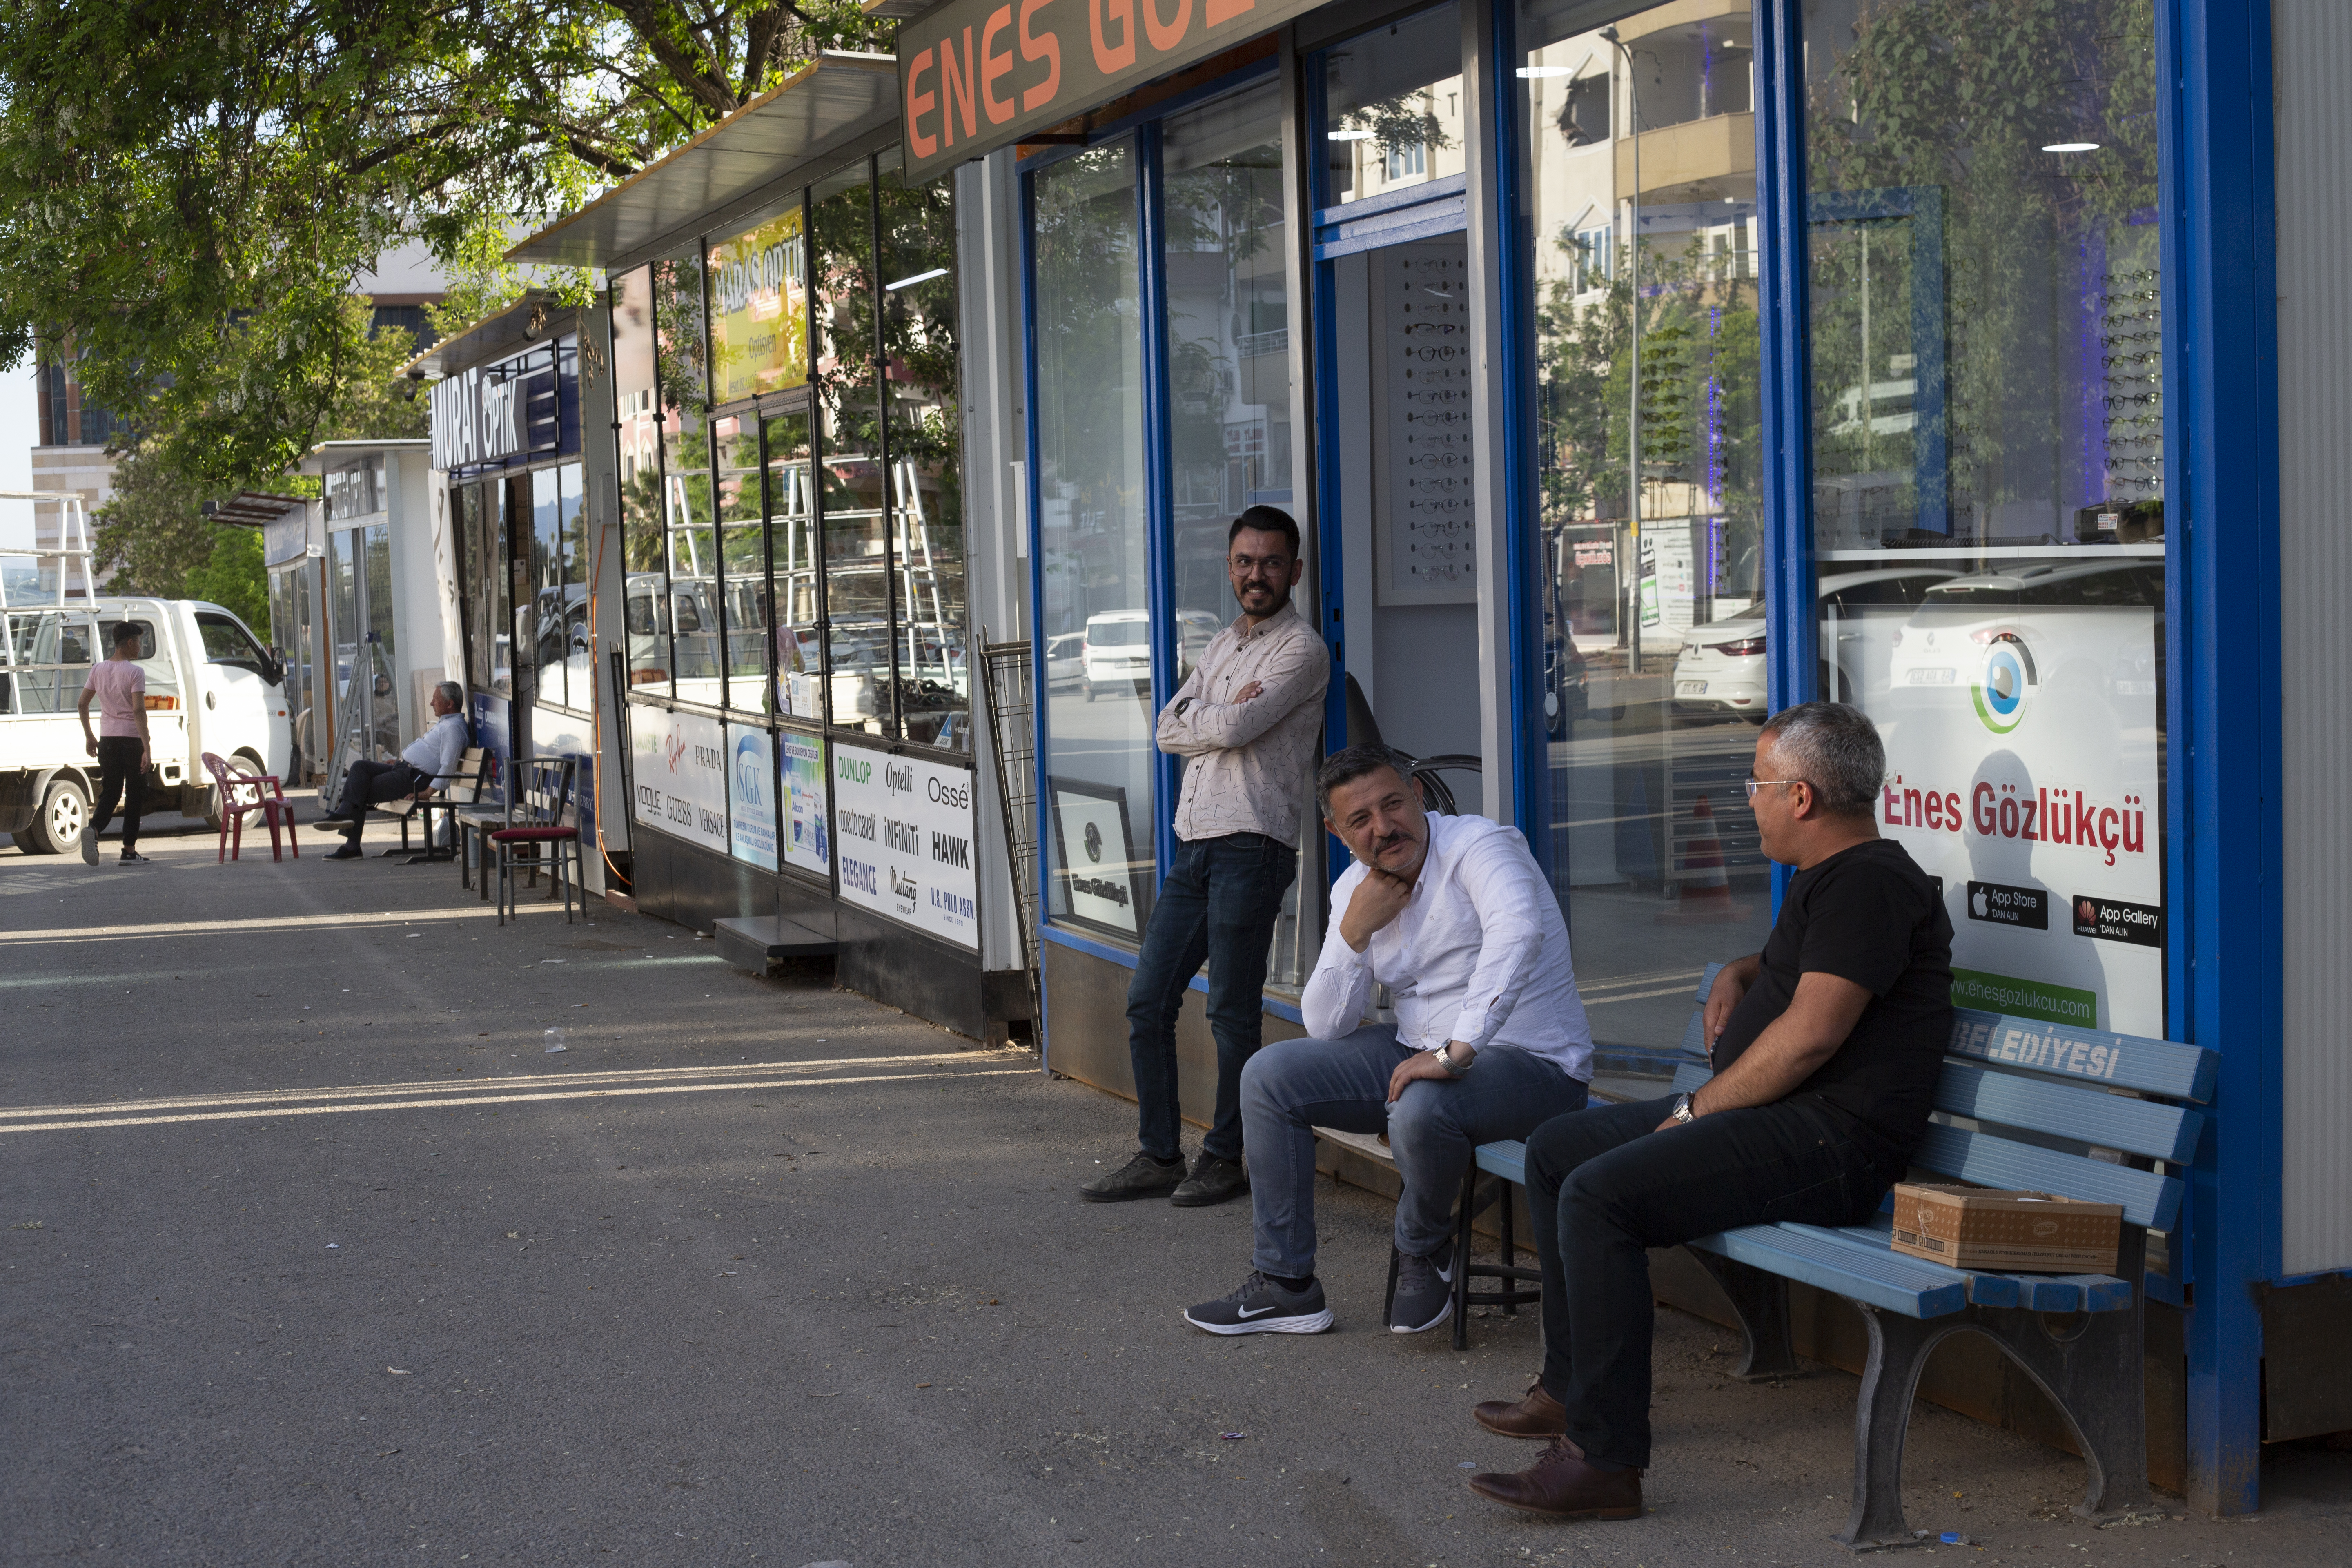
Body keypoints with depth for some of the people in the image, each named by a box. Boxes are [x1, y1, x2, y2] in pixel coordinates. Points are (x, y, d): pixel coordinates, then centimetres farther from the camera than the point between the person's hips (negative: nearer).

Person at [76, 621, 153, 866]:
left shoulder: (98, 669, 7)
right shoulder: (134, 672, -11)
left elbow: (83, 704, 11)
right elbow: (139, 710, -19)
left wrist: (89, 736, 21)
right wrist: (147, 748, -21)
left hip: (107, 739, 5)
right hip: (131, 738, -5)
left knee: (109, 793, 9)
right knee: (135, 795, 6)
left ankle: (93, 828, -20)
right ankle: (129, 850, 6)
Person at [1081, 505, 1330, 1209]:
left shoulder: (1301, 649, -3)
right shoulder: (1220, 647, 22)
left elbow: (1233, 728, -14)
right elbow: (1169, 730, 12)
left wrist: (1207, 716, 5)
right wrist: (1223, 715, -4)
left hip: (1251, 846, -8)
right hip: (1194, 843, 8)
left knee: (1232, 1013, -3)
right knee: (1148, 1001, 5)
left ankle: (1226, 1158, 8)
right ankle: (1159, 1156, 13)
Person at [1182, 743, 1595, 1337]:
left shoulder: (1478, 845, -17)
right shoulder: (1354, 889, 6)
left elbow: (1518, 930, -39)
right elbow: (1326, 1027, 5)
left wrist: (1456, 1051, -43)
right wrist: (1354, 932, -11)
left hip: (1533, 1065, -8)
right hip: (1416, 1049, 8)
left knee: (1419, 1109, -38)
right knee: (1269, 1076, -2)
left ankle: (1425, 1253, -5)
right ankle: (1285, 1285, 3)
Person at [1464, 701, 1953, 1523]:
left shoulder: (1869, 882, -14)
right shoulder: (1826, 878, 20)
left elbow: (1811, 1035, -23)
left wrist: (1700, 1109, -14)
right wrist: (1736, 975, 20)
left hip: (1830, 1139, -12)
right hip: (1770, 1115, 12)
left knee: (1599, 1193, -28)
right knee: (1555, 1149, 16)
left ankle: (1605, 1461, -27)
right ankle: (1569, 1386, 21)